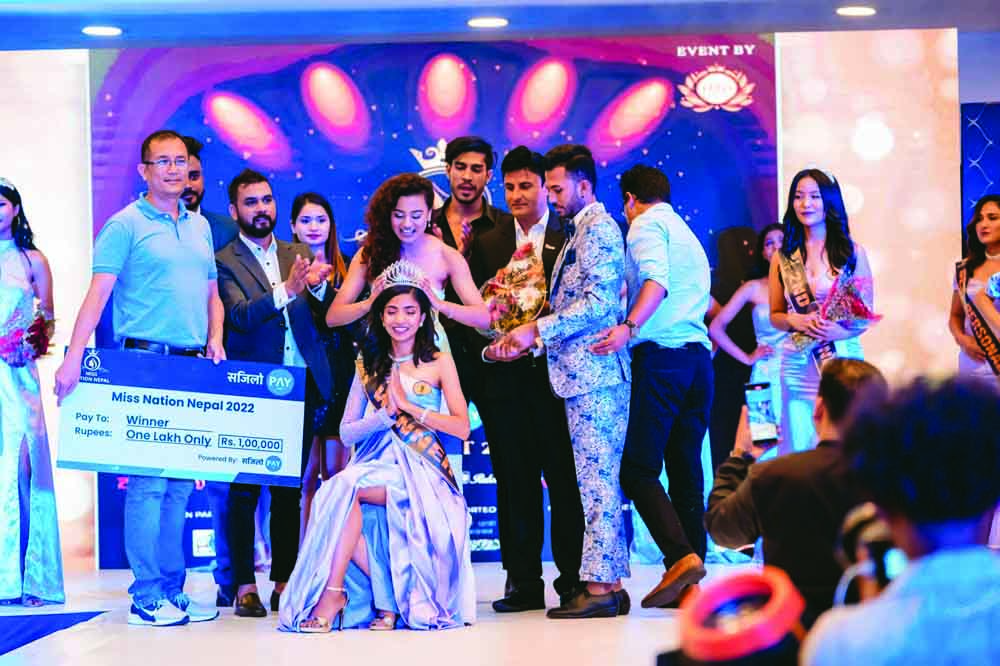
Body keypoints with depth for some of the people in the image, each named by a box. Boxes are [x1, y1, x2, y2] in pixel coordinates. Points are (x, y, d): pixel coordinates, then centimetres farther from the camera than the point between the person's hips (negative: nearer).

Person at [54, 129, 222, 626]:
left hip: (194, 365, 6)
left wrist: (215, 340, 5)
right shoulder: (125, 224, -2)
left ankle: (172, 589, 14)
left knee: (181, 482, 8)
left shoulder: (199, 226, 17)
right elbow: (98, 292, -9)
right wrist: (74, 356, -20)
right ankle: (147, 597, -3)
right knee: (149, 481, -7)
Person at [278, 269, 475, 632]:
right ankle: (388, 598, -23)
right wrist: (386, 414, -10)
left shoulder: (439, 363, 8)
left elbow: (462, 427, -2)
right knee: (342, 489, -33)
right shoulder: (368, 365, 16)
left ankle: (334, 593, -29)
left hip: (422, 472, -3)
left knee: (346, 486, -31)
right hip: (376, 464, 3)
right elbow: (346, 432, 8)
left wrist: (409, 407, -9)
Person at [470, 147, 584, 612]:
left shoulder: (570, 237, 3)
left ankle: (573, 579, 6)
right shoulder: (486, 244, 13)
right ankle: (524, 582, 10)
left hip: (555, 373, -3)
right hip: (504, 377, 3)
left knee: (564, 478, -1)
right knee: (514, 481, 5)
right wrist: (485, 347, -6)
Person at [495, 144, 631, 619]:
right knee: (599, 479, 9)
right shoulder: (580, 230, 22)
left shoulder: (598, 228, -9)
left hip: (595, 372, -10)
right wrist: (528, 339, 13)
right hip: (584, 372, 10)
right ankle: (607, 581, 11)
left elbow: (599, 302, -20)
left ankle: (601, 586, -9)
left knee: (597, 478, -10)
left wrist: (537, 329, -17)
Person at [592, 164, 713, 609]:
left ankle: (681, 556, -24)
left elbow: (656, 280, -19)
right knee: (686, 472, 7)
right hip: (699, 356, 8)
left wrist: (629, 328, -32)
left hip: (662, 356, -8)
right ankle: (689, 585, 4)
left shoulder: (646, 224, 0)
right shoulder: (688, 234, 27)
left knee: (638, 469, -8)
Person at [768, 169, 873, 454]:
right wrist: (794, 321, -10)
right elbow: (775, 315, 13)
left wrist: (840, 331, -16)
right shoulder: (783, 257, 9)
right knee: (800, 448, 0)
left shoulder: (852, 252, 4)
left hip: (844, 358, -1)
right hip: (797, 364, 2)